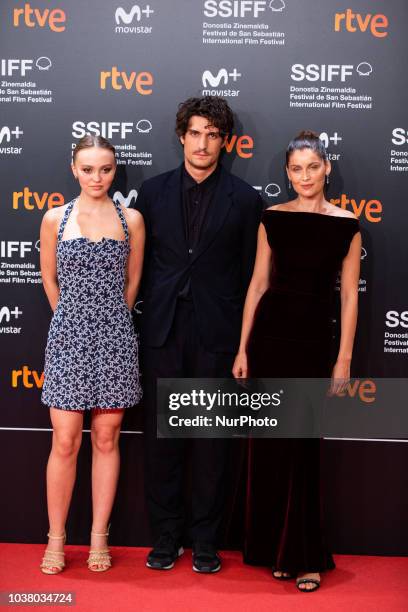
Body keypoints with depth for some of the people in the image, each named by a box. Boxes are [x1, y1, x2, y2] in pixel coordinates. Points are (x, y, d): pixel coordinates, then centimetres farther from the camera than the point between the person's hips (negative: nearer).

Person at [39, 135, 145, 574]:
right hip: (69, 336, -1)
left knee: (107, 439, 7)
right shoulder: (55, 219, 2)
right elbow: (49, 278, 12)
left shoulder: (130, 220, 3)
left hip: (114, 338, 1)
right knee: (65, 442, 0)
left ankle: (99, 538, 18)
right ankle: (56, 539, 14)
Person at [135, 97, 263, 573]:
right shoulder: (153, 191, 6)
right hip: (163, 332, 2)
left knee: (211, 441, 7)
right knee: (161, 437, 8)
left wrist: (245, 340, -2)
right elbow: (140, 263, 8)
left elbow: (250, 274, 1)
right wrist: (146, 318, 3)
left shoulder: (244, 199, 1)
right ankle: (165, 537, 23)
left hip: (217, 334, -2)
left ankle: (205, 541, 21)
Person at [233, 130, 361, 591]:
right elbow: (258, 283, 5)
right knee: (270, 443, 7)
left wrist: (344, 358, -4)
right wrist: (243, 348, 2)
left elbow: (349, 295, 0)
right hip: (270, 334, 1)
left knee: (301, 448, 2)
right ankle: (276, 548, 23)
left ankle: (305, 554, 16)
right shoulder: (273, 218, 3)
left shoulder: (346, 225, 0)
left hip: (314, 340, -1)